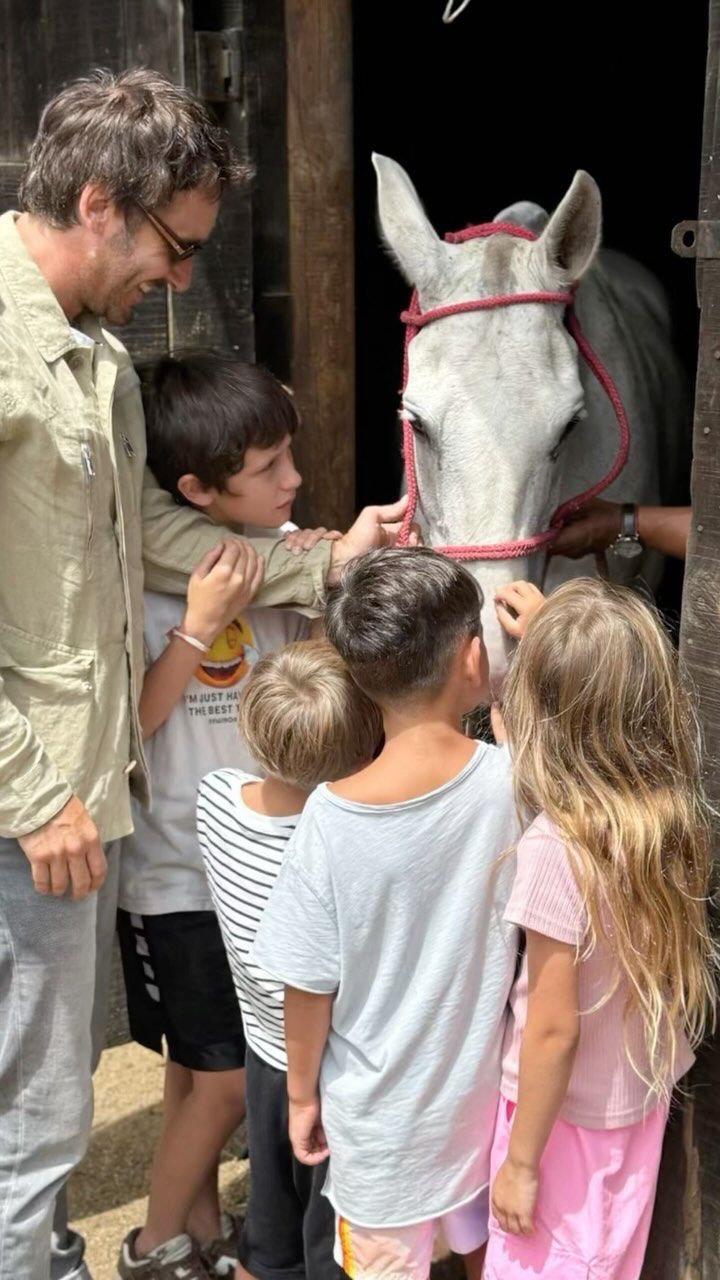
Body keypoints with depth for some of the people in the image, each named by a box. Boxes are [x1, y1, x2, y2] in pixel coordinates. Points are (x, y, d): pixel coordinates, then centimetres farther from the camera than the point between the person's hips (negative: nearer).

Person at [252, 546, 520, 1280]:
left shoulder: (332, 817, -24)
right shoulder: (511, 782, -19)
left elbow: (309, 985, -14)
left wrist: (301, 1093, 2)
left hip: (382, 1111, -2)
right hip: (483, 1084, 2)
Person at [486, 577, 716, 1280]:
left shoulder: (555, 847, -32)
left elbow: (553, 1029, -25)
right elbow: (600, 702, 11)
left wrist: (522, 1162, -13)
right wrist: (549, 637, 18)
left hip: (570, 1111, -6)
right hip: (643, 1095, 6)